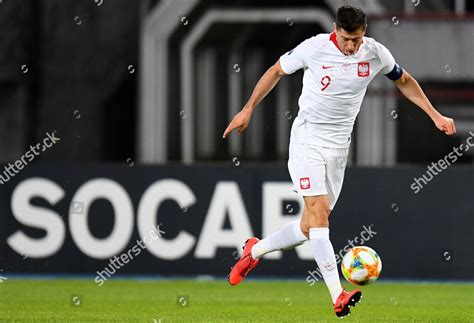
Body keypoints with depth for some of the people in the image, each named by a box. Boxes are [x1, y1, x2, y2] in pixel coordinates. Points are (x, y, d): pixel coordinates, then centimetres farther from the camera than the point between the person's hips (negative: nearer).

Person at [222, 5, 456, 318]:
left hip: (339, 145, 4)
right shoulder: (314, 48, -13)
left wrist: (435, 115, 8)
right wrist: (248, 110, 3)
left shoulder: (376, 54, -4)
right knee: (318, 211, -19)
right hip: (308, 137, -4)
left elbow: (404, 81, 15)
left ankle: (255, 250, 32)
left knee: (310, 227, 5)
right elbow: (276, 71, 3)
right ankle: (338, 296, -26)